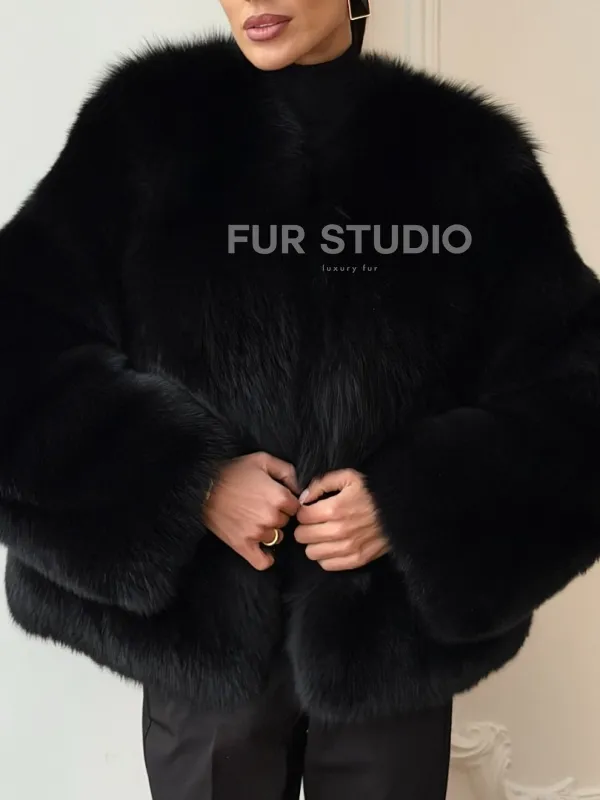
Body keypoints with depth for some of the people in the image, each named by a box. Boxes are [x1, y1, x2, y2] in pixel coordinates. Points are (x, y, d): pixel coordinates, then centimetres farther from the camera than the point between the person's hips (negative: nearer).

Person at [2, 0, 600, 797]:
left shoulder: (466, 149, -1)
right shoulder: (145, 127, -2)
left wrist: (418, 505, -16)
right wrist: (186, 488, -18)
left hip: (393, 641, 1)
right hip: (201, 637, 0)